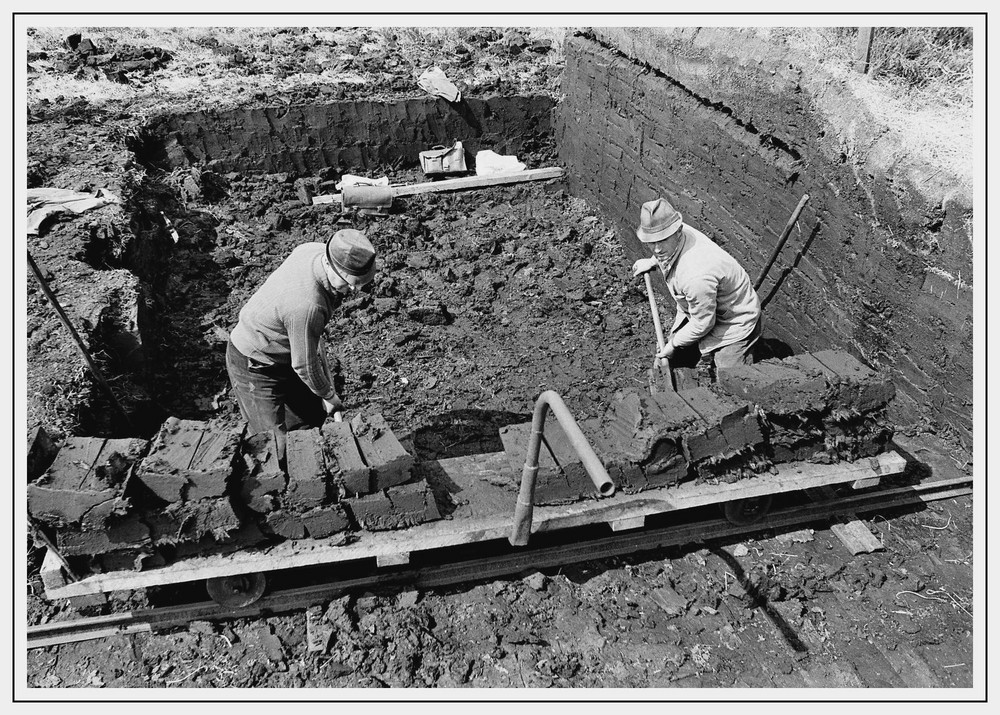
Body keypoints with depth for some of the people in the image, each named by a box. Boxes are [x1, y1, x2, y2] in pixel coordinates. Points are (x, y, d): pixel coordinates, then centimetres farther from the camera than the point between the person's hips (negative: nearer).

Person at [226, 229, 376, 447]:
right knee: (277, 443, -7)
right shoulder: (307, 306, -40)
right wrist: (328, 396, -7)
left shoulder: (316, 249, -15)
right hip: (255, 364, -9)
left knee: (313, 415, 15)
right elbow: (304, 365, -25)